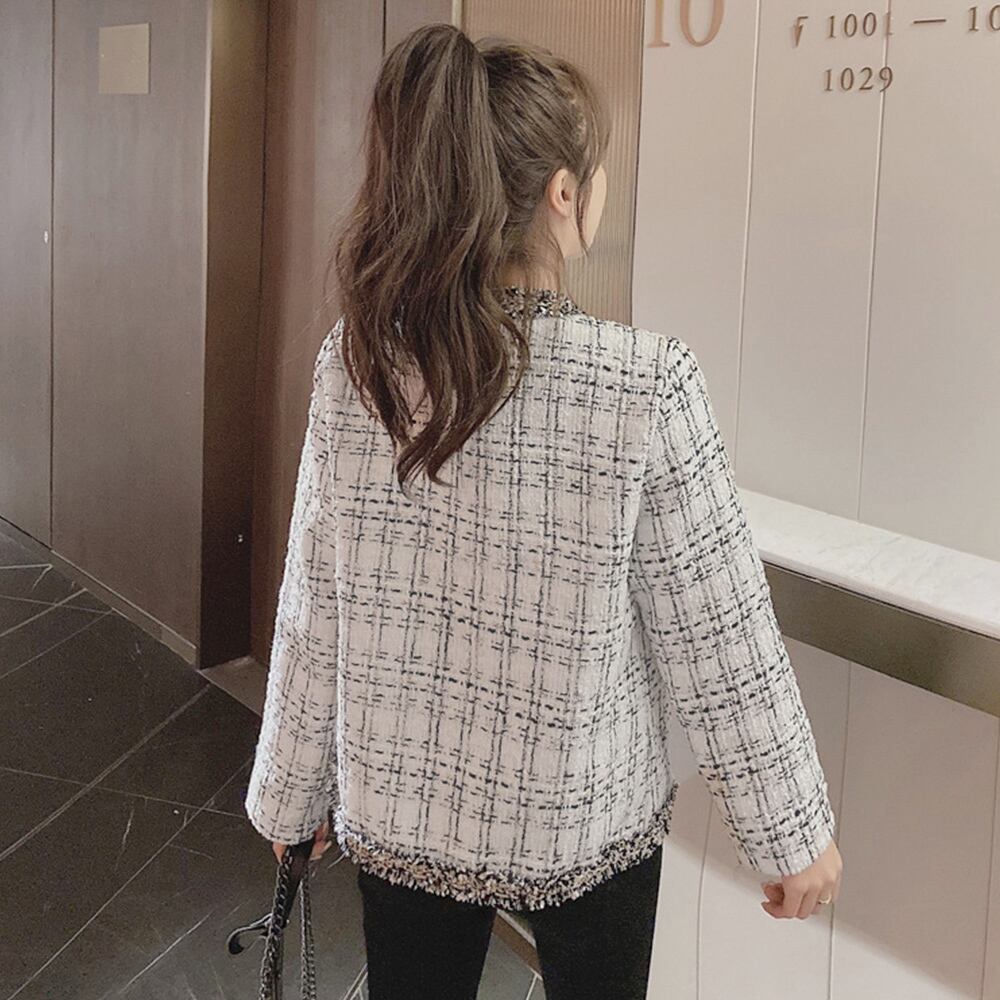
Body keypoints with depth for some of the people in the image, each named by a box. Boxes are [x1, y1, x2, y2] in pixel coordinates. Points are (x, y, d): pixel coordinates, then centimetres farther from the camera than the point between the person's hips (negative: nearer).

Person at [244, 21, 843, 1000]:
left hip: (398, 810, 3)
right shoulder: (648, 385, -22)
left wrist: (292, 791, 9)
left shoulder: (353, 365, -12)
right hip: (583, 826, -2)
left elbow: (315, 617, -5)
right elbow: (720, 646, -16)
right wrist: (795, 834, -2)